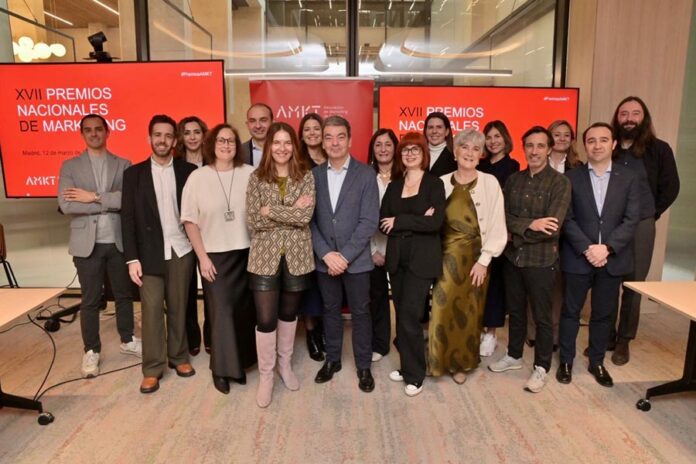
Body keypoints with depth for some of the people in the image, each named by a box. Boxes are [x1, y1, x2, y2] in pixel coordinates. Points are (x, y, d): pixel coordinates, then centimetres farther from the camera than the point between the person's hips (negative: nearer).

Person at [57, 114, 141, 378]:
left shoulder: (123, 165, 5)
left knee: (124, 294, 13)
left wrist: (94, 197, -14)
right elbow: (66, 205, -10)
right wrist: (110, 203, -12)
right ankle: (91, 351, 20)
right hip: (87, 243, -1)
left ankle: (127, 341, 30)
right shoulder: (70, 166, 4)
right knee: (90, 301, 7)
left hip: (119, 242, 1)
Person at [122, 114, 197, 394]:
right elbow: (128, 218, 0)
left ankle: (179, 356, 26)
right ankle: (152, 368, 14)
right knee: (151, 310, 3)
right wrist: (132, 258, -6)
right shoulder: (134, 173, 3)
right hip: (150, 252, 0)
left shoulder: (188, 171, 3)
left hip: (181, 250, 0)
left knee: (178, 307, 10)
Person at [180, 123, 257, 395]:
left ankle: (240, 362, 28)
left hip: (246, 252, 1)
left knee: (244, 309, 9)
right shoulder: (197, 177, -3)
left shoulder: (250, 174, -3)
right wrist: (202, 257, -6)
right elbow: (189, 221, -2)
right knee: (221, 311, 2)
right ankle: (222, 368, 19)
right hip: (214, 255, -1)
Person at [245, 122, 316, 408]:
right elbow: (253, 221, -10)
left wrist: (271, 210, -15)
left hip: (296, 255, 1)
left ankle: (285, 364, 37)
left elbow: (305, 216, -14)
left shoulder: (306, 177, -1)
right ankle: (265, 375, 20)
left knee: (289, 313, 17)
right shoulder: (256, 178, -1)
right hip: (265, 256, -1)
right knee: (266, 319, 1)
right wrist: (290, 211, -13)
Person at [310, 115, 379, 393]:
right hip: (324, 259, 3)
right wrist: (327, 254, -12)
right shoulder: (314, 175, 3)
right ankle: (332, 359, 33)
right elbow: (310, 220, 0)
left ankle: (363, 366, 26)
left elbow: (369, 221, -11)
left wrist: (345, 255, -16)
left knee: (360, 312, 9)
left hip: (356, 259, -2)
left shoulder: (366, 174, -6)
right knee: (330, 310, 15)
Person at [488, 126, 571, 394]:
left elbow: (553, 228, -17)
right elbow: (504, 216, -3)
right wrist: (529, 225, -20)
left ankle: (541, 368, 24)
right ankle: (514, 356, 36)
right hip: (512, 257, 5)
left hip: (541, 260, -4)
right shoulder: (513, 180, 7)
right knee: (515, 311, 18)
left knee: (541, 316, 8)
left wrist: (517, 233, -11)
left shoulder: (559, 183, -9)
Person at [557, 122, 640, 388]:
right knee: (571, 311, 8)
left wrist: (606, 248, -16)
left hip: (613, 258, 1)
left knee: (604, 313, 12)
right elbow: (567, 220, -5)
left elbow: (631, 220, -4)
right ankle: (566, 361, 23)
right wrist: (587, 249, -16)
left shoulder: (628, 178, 3)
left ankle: (597, 362, 29)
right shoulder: (572, 178, 0)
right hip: (578, 257, -1)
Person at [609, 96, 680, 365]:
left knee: (633, 286, 6)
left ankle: (624, 341, 19)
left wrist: (650, 213, 2)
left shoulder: (658, 149, 2)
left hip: (640, 226, -1)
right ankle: (606, 336, 20)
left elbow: (670, 187, 6)